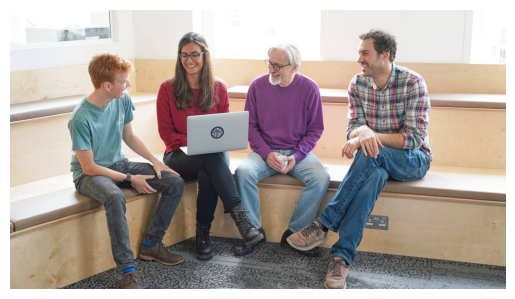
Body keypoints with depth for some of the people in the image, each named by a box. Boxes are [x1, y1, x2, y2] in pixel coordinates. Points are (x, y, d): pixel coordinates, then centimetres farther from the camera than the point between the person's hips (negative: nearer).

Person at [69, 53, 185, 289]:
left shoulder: (123, 100, -5)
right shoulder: (81, 119, -24)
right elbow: (89, 167, -20)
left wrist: (154, 160, -2)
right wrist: (130, 179, -20)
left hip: (119, 164, 7)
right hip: (89, 175, -7)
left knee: (176, 183, -9)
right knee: (115, 197, -41)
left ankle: (150, 244, 1)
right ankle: (128, 270, -31)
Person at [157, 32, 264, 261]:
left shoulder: (218, 88, 6)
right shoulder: (168, 88, 0)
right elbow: (166, 133, -2)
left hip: (213, 154, 2)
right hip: (179, 156, -2)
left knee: (207, 174, -36)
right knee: (211, 158, -36)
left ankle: (203, 234, -26)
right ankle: (238, 213, -38)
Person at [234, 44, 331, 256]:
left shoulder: (309, 88, -4)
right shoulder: (258, 85, -2)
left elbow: (315, 129, 1)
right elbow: (249, 125, 1)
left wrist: (296, 156, -14)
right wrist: (267, 154, -14)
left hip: (298, 152, 0)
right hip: (265, 151, 0)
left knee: (321, 177, -28)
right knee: (243, 172, -30)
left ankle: (293, 234, -12)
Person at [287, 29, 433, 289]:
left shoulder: (413, 82, -13)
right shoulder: (358, 84, 1)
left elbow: (415, 137, -18)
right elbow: (353, 129, -4)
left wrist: (372, 136, -30)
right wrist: (362, 132, -29)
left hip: (413, 159, -3)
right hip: (377, 162, 3)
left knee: (372, 154, -35)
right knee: (373, 175, -34)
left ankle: (324, 224, -32)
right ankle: (341, 256, -40)